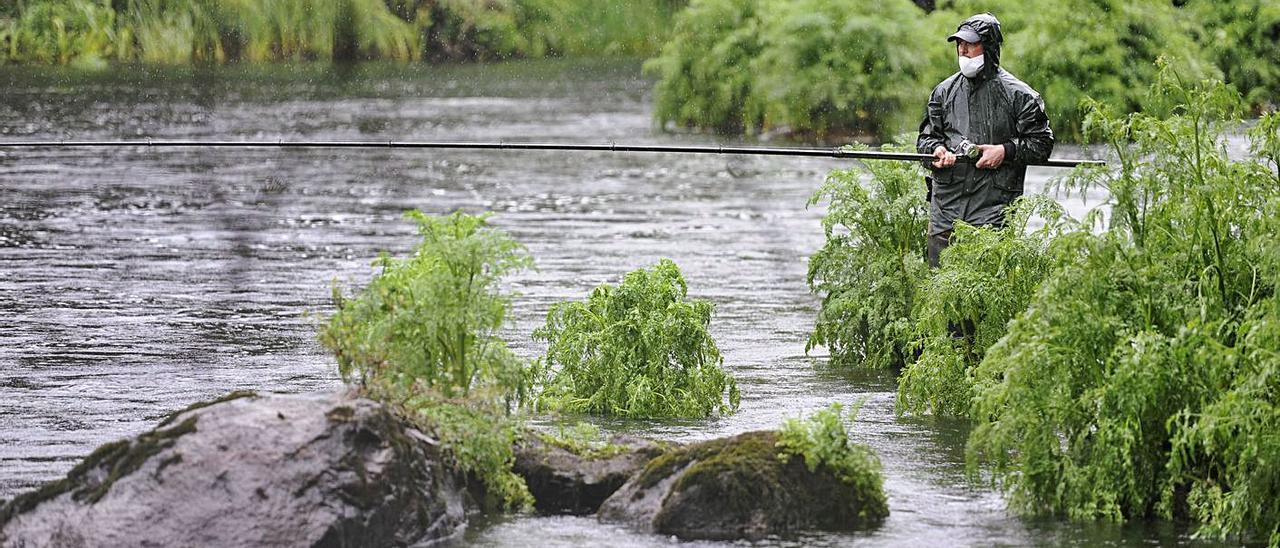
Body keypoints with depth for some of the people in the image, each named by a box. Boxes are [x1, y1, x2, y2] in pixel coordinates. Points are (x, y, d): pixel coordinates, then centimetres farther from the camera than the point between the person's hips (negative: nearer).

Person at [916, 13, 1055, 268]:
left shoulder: (1017, 94, 1)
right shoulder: (944, 91, 13)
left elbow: (1042, 143, 3)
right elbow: (926, 137, 18)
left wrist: (1005, 151, -11)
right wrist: (938, 150, -5)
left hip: (992, 210, -4)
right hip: (945, 205, 4)